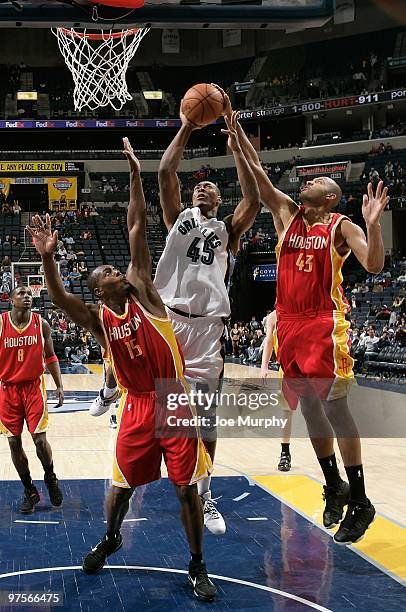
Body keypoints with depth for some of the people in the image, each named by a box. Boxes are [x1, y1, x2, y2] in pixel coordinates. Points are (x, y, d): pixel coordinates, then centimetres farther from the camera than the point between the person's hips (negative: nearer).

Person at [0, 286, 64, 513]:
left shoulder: (41, 324, -2)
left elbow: (50, 357, 8)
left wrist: (59, 385, 1)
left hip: (34, 386, 0)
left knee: (40, 439, -7)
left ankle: (50, 478, 20)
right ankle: (30, 491, 17)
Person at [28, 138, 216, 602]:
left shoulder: (141, 292, 0)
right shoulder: (97, 319, 2)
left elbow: (137, 229, -4)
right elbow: (59, 298, -15)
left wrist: (134, 173, -3)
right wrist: (47, 257, -29)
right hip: (137, 407, 2)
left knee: (187, 489, -1)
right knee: (122, 485, 12)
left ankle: (197, 566, 13)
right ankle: (109, 539, 42)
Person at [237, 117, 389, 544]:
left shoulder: (341, 227, -1)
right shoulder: (287, 214, 12)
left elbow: (374, 266, -14)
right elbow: (257, 172, 7)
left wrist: (372, 224, -27)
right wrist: (237, 131, 1)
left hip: (324, 324, -5)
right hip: (289, 324, 6)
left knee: (335, 407, -8)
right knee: (309, 408, 10)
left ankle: (360, 501, -2)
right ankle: (334, 486, 23)